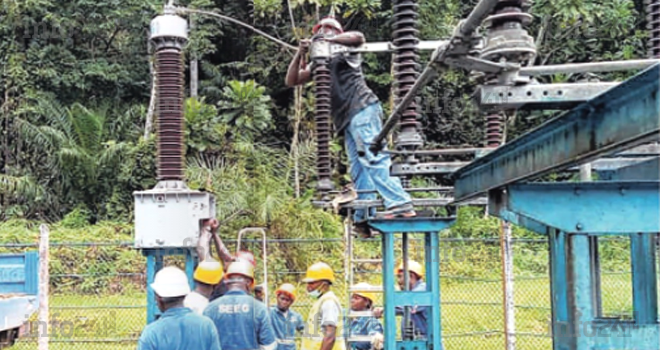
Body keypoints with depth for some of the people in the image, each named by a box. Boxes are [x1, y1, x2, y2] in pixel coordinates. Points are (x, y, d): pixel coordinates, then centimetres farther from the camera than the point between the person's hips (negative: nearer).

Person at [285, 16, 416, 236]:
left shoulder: (343, 50, 11)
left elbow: (359, 37, -12)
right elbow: (291, 81, 24)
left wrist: (328, 40, -8)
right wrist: (300, 54, 10)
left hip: (362, 109, -8)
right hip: (347, 120, 8)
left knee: (373, 157, -21)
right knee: (359, 172, 2)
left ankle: (400, 204, -28)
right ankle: (364, 219, -1)